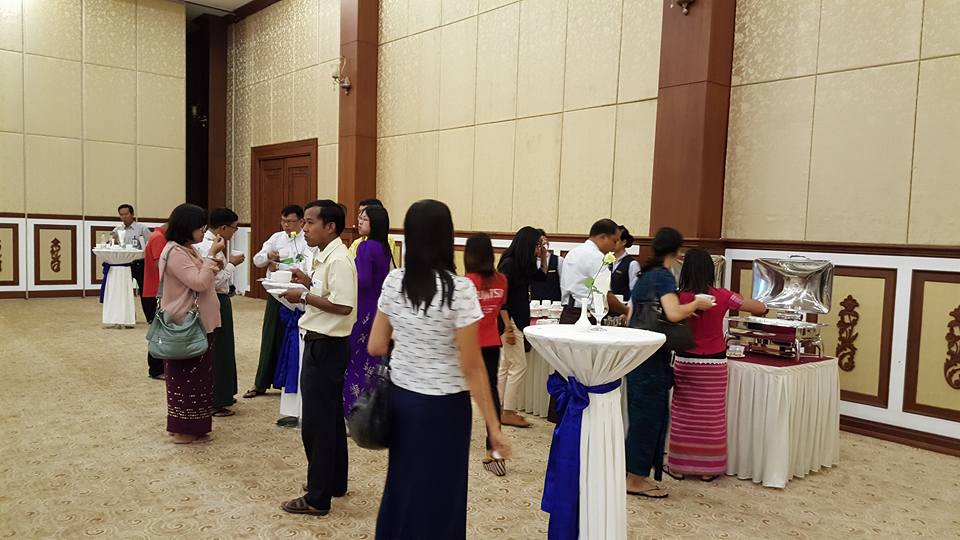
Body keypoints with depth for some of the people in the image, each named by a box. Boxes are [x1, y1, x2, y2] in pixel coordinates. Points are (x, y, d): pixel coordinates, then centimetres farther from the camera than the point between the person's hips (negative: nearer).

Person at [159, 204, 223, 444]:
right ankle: (183, 430, 9)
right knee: (186, 376, -1)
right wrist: (211, 256, -19)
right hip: (186, 326, -10)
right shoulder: (175, 252, -17)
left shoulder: (188, 250, 13)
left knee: (196, 376, 15)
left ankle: (188, 427, 24)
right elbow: (199, 283, -24)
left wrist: (213, 267, 4)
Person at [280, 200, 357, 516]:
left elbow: (343, 306, -26)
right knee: (331, 417, 19)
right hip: (322, 344, 10)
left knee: (317, 422, -2)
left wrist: (303, 297, -20)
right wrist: (309, 282, 6)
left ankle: (317, 498, 9)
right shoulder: (325, 257, 11)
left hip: (326, 347, -10)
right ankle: (335, 483, 33)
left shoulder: (338, 260, -20)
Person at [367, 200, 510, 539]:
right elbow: (471, 365, -18)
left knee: (401, 485, 21)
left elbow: (375, 347, 3)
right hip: (442, 404, -5)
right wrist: (493, 425, -11)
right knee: (437, 494, 11)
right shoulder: (459, 289, -18)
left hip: (400, 395, 5)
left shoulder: (393, 282, -3)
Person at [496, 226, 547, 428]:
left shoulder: (521, 264, 10)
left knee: (506, 366, 13)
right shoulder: (509, 264, -16)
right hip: (510, 320, -9)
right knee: (519, 366, -6)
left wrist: (543, 256, 15)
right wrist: (507, 327, -21)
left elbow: (541, 276, 27)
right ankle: (508, 413, 2)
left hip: (518, 319, 9)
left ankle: (499, 409, 20)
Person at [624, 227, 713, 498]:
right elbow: (673, 313, -26)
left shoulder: (644, 274, 14)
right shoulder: (664, 275, -12)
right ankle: (636, 479, 7)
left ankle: (635, 474, 24)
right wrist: (696, 304, -8)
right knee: (648, 416, -1)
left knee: (642, 415, 16)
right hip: (653, 356, -9)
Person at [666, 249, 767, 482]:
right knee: (711, 417, 10)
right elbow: (761, 309, -2)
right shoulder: (722, 297, -8)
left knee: (683, 414, 10)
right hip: (714, 364, 1)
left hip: (685, 362, 0)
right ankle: (708, 469, 19)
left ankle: (678, 466, 17)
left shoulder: (679, 298, -12)